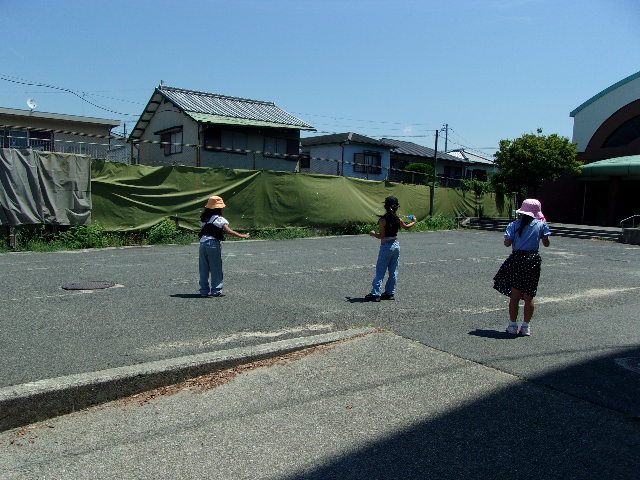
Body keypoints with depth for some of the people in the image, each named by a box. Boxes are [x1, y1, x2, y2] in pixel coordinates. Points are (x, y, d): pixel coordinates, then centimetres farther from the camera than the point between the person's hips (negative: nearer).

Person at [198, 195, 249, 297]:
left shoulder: (205, 218, 15)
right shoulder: (219, 219, -5)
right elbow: (229, 231, -15)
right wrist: (242, 236, -12)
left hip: (203, 242, 6)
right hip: (213, 244, -6)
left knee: (204, 269, 10)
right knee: (216, 270, 3)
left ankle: (204, 291, 14)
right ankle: (216, 291, 6)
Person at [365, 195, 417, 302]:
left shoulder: (383, 220, -16)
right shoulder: (398, 219, 0)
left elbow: (381, 236, -16)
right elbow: (406, 227, 20)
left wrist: (373, 234, 3)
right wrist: (413, 222, 40)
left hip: (386, 246, -5)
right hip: (396, 244, 5)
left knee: (380, 271, -1)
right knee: (393, 271, 12)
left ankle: (375, 294, -2)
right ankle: (390, 293, 17)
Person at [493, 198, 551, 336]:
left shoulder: (514, 225, 0)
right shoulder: (541, 225, 0)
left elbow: (507, 243, -6)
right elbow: (546, 243, 8)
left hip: (516, 259, 0)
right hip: (533, 260, 0)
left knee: (515, 295, 7)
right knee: (529, 296, 7)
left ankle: (513, 325, 11)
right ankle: (526, 327, 11)